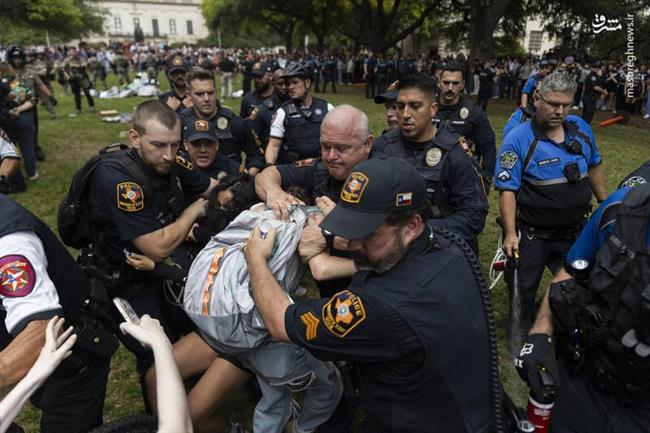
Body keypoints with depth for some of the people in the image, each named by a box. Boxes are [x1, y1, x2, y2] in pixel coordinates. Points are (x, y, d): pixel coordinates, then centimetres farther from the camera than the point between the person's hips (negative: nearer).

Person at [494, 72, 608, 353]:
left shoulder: (581, 130, 0)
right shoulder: (518, 139, -17)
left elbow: (593, 167, 16)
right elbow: (507, 190, -18)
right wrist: (510, 233, -23)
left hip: (574, 233, 5)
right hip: (531, 235, -5)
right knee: (523, 291, 12)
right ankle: (519, 341, 34)